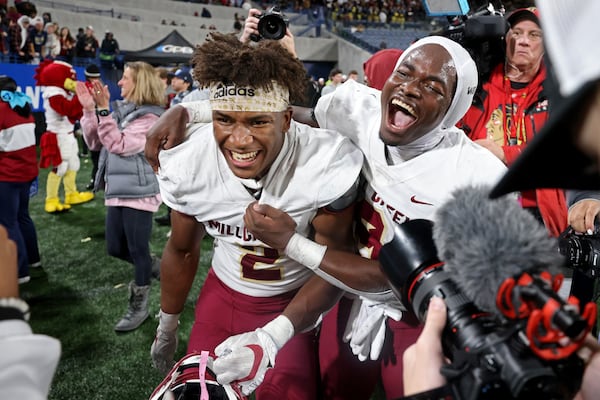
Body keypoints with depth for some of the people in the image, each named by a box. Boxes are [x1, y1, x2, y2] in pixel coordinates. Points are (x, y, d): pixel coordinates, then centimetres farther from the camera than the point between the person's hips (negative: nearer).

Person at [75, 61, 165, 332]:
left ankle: (139, 306, 16)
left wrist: (103, 110, -24)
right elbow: (94, 142, 10)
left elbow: (119, 145, -23)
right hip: (117, 191, 8)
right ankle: (148, 267, 39)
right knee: (115, 248, 14)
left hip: (139, 193, -8)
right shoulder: (121, 110, 10)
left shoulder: (149, 117, -13)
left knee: (137, 249, 2)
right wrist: (89, 109, 1)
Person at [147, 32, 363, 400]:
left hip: (297, 300, -2)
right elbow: (182, 251, -2)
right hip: (225, 292, 2)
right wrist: (167, 329, 12)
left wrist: (273, 336, -33)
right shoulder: (187, 163, -22)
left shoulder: (328, 165, -32)